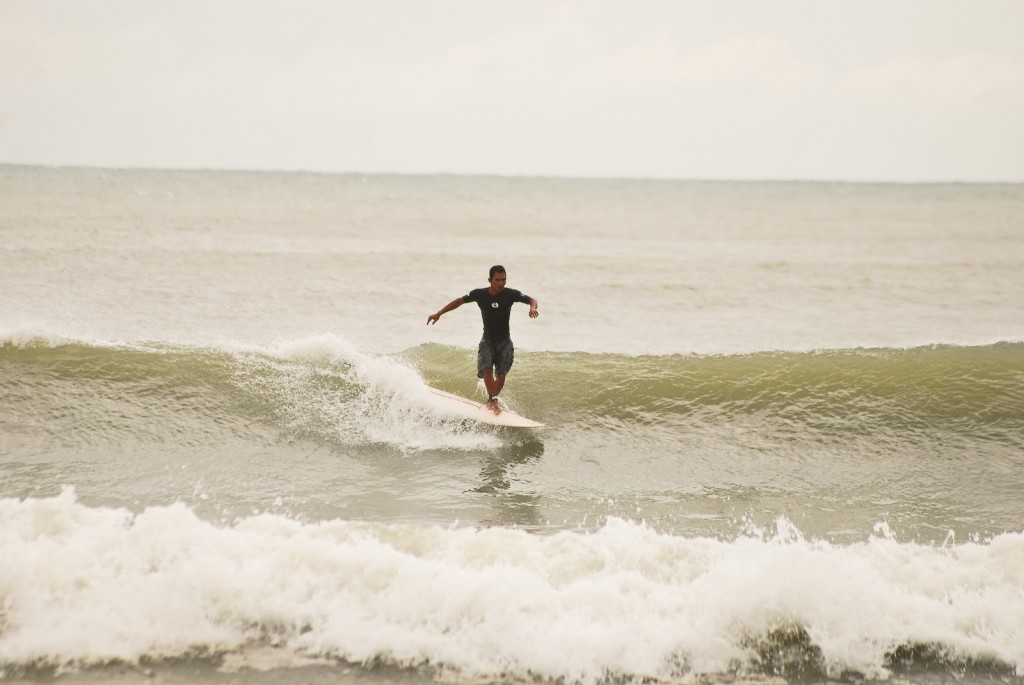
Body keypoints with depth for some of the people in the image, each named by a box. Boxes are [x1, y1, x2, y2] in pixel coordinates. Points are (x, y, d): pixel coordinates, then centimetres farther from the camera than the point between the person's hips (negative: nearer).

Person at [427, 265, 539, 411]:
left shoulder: (511, 294, -11)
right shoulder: (479, 294, -9)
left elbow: (531, 300, -7)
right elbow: (459, 301, 3)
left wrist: (533, 308, -32)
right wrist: (439, 313, 1)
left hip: (505, 342, 0)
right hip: (487, 340, 0)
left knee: (501, 374, -8)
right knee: (487, 369, -22)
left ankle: (491, 400, 12)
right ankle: (493, 400, -19)